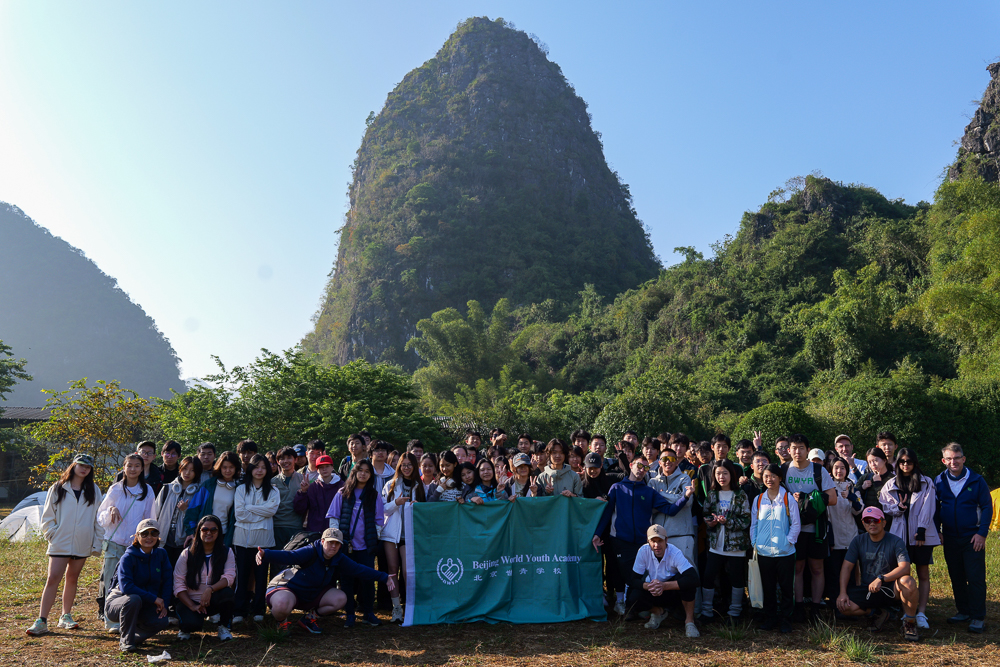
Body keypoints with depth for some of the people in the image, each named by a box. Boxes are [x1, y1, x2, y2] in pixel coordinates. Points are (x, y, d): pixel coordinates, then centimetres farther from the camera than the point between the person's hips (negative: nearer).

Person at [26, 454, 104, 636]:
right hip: (60, 544, -2)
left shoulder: (94, 491, 8)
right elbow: (47, 517, 6)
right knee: (52, 579, -10)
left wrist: (97, 543, 3)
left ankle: (66, 616, 22)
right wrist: (52, 535, -6)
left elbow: (99, 518, 8)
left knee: (72, 579, 11)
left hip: (83, 544, 2)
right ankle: (42, 621, -8)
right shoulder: (57, 489, 5)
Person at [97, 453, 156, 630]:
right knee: (112, 581, -4)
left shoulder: (147, 490, 8)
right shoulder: (115, 489, 5)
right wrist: (111, 510, -12)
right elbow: (100, 516, 8)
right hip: (114, 542, -1)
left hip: (136, 542, 1)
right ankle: (110, 620, 3)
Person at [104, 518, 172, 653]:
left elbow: (168, 581, 3)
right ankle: (126, 640, -17)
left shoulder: (161, 554, -1)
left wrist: (164, 604, -12)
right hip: (118, 600, -4)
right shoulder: (128, 557, -17)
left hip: (144, 606, 4)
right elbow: (126, 587, -27)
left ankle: (130, 632, 7)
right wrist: (154, 598, -28)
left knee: (162, 621, -23)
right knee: (134, 599, -38)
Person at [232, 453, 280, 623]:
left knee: (261, 575, 3)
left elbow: (271, 509, -8)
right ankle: (239, 611, 5)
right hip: (243, 537, 0)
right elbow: (239, 513, -4)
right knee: (242, 575, -1)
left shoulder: (273, 491, 10)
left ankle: (258, 610, 12)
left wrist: (249, 508, -8)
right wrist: (261, 514, -5)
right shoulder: (241, 489, 8)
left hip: (263, 538, 0)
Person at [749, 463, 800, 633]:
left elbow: (796, 524, 0)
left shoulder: (788, 499, -1)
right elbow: (754, 524, 12)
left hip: (785, 551, -2)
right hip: (763, 552, 3)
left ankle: (785, 620, 15)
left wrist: (789, 541, -9)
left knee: (786, 587, 4)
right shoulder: (758, 500, 7)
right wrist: (755, 543, 3)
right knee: (768, 587, 10)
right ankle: (770, 619, 22)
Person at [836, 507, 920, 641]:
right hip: (868, 590, 3)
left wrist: (881, 579, -36)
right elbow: (847, 567, -2)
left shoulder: (896, 542, -8)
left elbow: (905, 568, -23)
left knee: (908, 582, -36)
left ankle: (910, 623, -11)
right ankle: (877, 613, 8)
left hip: (891, 590, -3)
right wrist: (843, 592, -15)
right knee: (843, 606, -22)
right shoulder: (858, 541, 3)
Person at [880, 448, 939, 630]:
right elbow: (883, 507, 13)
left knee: (923, 574, -1)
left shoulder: (926, 482, 5)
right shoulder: (890, 485, 11)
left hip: (922, 534, -1)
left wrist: (922, 530, -11)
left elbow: (927, 508, -2)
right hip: (900, 533, 2)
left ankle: (921, 612, -1)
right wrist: (898, 508, -7)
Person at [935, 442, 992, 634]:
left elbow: (987, 507, -3)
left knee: (975, 578, -4)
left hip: (972, 538, -3)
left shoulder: (976, 480, -4)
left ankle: (978, 617, 2)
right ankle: (964, 611, 22)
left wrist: (982, 533, -9)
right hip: (950, 538, 3)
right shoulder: (939, 481, 4)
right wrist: (937, 531, 3)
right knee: (956, 578, 10)